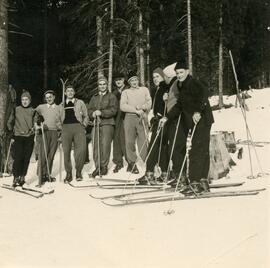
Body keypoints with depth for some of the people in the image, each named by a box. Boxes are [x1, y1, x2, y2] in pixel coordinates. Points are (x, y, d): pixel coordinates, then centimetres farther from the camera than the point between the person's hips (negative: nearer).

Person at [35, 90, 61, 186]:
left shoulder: (59, 108, 15)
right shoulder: (41, 107, 12)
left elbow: (61, 121, 15)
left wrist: (60, 132, 4)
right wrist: (36, 125, -5)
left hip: (55, 132, 2)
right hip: (43, 132, -2)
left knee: (51, 154, 1)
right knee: (43, 154, -9)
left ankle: (48, 174, 10)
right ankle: (42, 175, -6)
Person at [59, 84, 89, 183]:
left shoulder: (80, 103, 18)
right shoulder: (62, 105, 22)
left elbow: (86, 116, 16)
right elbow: (59, 118, 21)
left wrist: (83, 125, 3)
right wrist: (61, 127, 6)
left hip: (78, 127, -1)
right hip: (66, 128, 2)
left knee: (81, 149, -16)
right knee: (66, 151, -7)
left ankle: (78, 171, -3)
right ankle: (68, 174, 1)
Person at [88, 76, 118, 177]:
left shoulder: (111, 96, 8)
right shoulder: (94, 97, 24)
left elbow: (113, 110, -5)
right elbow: (89, 109, 17)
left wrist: (101, 113, -15)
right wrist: (93, 113, -6)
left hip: (107, 123, -4)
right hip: (96, 123, 4)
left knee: (105, 145, -11)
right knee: (96, 146, -2)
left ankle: (104, 166, -3)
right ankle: (97, 167, 3)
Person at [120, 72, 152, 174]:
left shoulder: (144, 89, 20)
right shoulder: (125, 92, 16)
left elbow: (149, 103, 8)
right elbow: (122, 106, 0)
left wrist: (142, 107, -10)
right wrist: (136, 110, -9)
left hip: (142, 118, 0)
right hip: (129, 117, 0)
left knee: (143, 140, -10)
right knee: (130, 141, -4)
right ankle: (132, 163, 3)